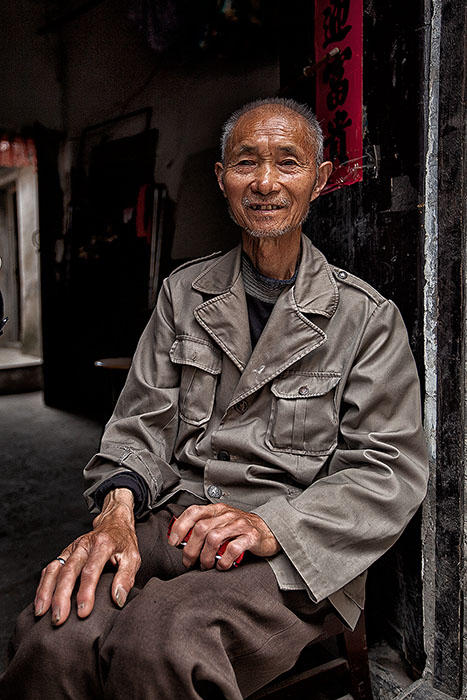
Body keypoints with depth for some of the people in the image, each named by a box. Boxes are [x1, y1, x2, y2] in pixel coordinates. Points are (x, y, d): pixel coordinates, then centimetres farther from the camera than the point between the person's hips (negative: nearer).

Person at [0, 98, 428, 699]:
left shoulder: (368, 317, 3)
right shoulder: (183, 293, 12)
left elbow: (391, 470, -2)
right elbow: (143, 423, 8)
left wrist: (272, 525, -18)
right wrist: (118, 511, -13)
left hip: (295, 554, -2)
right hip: (171, 521, 3)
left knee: (157, 641, -32)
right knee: (55, 639, -27)